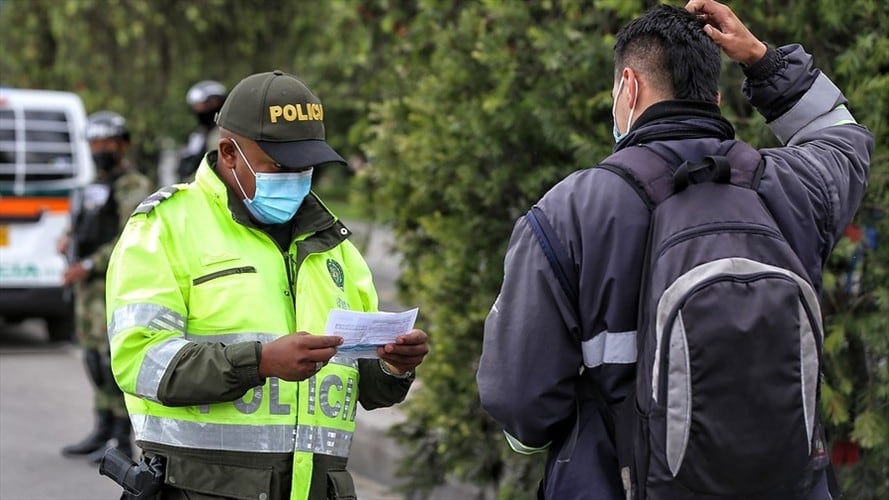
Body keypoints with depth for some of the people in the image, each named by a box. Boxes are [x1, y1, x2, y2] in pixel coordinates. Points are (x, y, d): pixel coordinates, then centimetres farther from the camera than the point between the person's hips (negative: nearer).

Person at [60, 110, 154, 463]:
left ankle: (122, 439, -8)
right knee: (94, 358, 12)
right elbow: (80, 221, 31)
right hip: (88, 287, 9)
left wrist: (88, 266, -20)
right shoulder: (96, 186, 17)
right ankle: (103, 432, 20)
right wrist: (69, 239, 8)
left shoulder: (133, 188, -9)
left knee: (115, 358, -10)